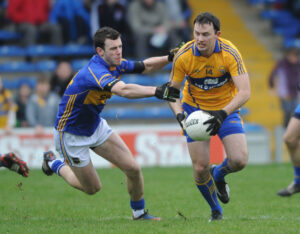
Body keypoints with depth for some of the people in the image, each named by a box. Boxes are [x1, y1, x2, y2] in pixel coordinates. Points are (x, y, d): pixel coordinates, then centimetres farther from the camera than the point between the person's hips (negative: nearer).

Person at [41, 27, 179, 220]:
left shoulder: (116, 65, -7)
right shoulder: (95, 72, -36)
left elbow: (146, 66, 6)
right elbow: (123, 90, -53)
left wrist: (170, 57, -12)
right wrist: (157, 91, -62)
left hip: (95, 125, 8)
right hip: (71, 134, -8)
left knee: (133, 168, -3)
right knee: (93, 188, 7)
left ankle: (139, 212, 20)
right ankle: (55, 164, 31)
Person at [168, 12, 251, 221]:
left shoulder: (230, 53, -24)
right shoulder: (183, 56, -20)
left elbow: (244, 92, -28)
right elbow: (172, 90, -8)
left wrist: (223, 114, -42)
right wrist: (179, 114, -27)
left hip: (226, 109, 0)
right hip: (195, 110, 0)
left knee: (239, 160, -17)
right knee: (200, 168, -9)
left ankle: (219, 175, 21)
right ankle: (216, 211, 20)